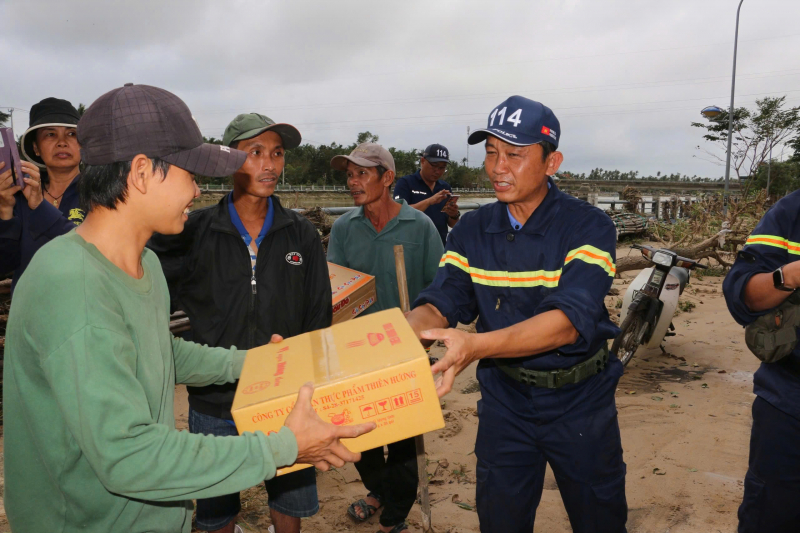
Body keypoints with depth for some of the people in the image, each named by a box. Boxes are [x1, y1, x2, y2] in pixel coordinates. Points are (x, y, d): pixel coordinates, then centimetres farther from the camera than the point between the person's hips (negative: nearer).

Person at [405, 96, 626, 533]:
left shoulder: (588, 227, -16)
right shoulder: (472, 231, -3)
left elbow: (569, 321, -29)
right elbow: (439, 305, -9)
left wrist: (475, 345, -44)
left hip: (580, 401, -2)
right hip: (504, 398, 3)